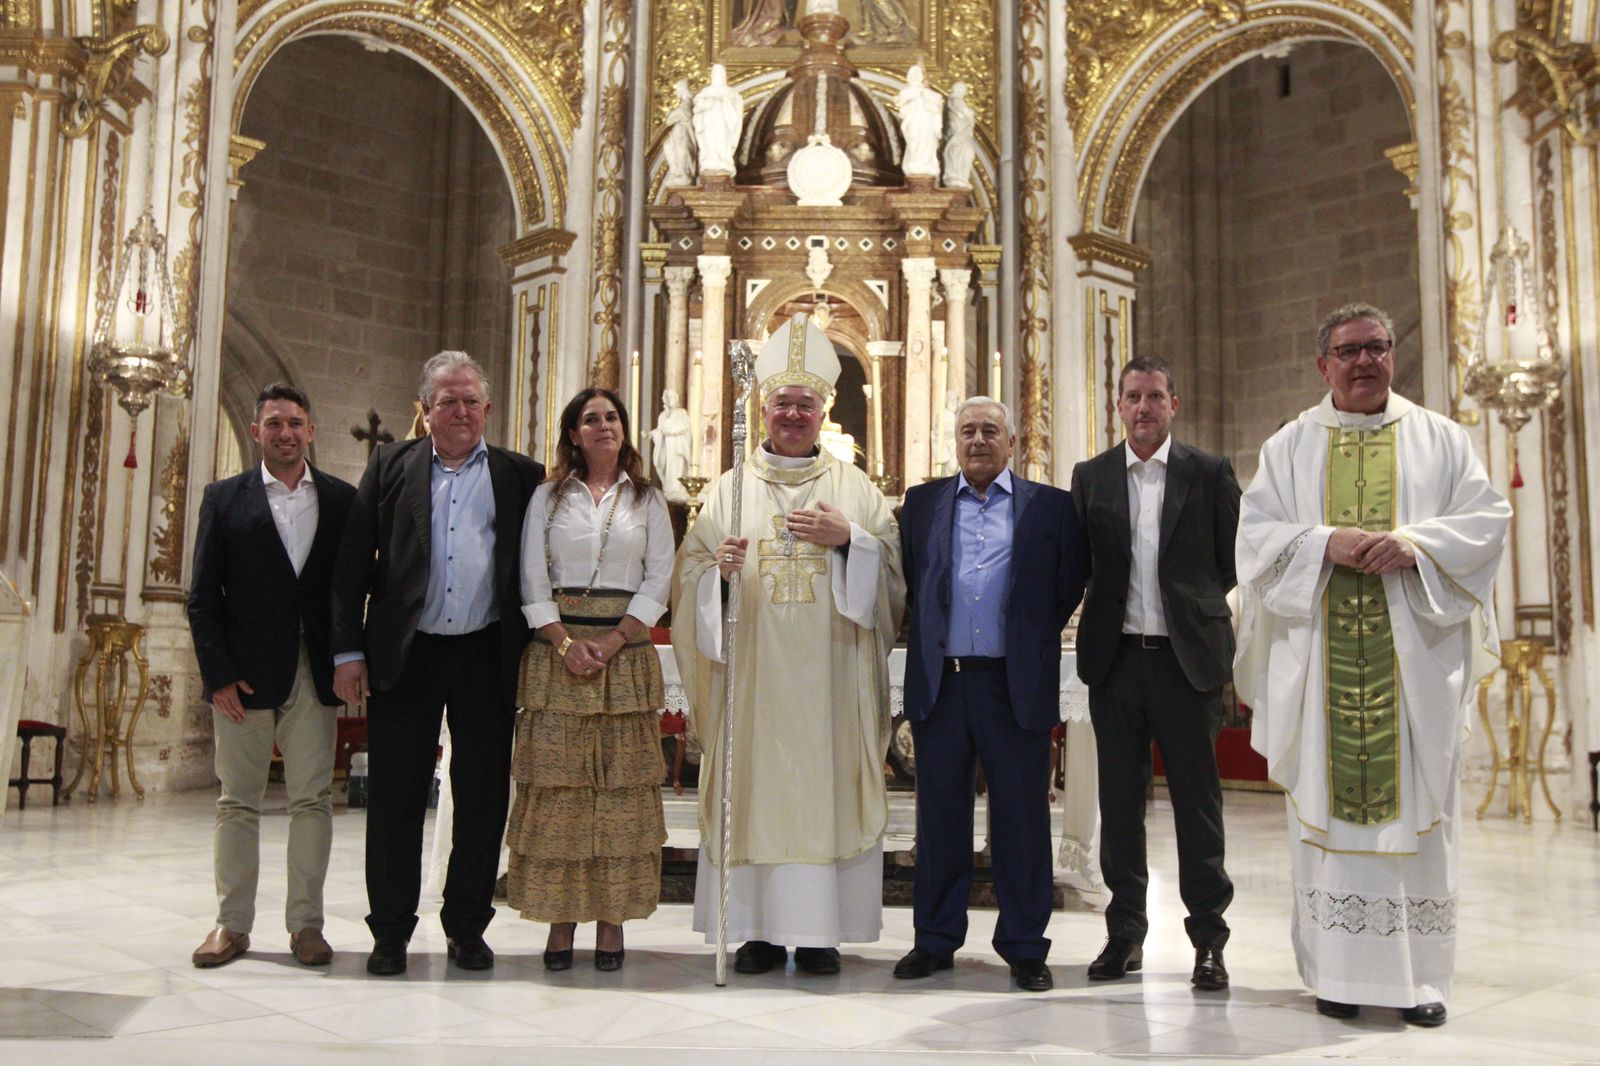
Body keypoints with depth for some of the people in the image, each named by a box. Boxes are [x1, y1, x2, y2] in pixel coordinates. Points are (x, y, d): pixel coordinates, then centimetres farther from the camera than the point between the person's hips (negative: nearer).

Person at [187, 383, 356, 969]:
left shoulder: (341, 499, 6)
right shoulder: (224, 498, 5)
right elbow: (203, 596, 2)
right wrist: (218, 674, -6)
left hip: (314, 673, 0)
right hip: (244, 674, 0)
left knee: (313, 799, 3)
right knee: (238, 801, 7)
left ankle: (306, 922, 12)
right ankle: (232, 923, 18)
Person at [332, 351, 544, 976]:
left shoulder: (520, 475, 7)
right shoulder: (390, 466, 7)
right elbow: (353, 565, 5)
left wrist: (532, 645, -3)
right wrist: (348, 651, -2)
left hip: (486, 656, 0)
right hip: (405, 654, 0)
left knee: (483, 796, 6)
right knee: (395, 796, 6)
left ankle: (467, 926, 21)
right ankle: (390, 931, 19)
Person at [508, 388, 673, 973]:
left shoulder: (647, 499, 10)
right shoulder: (548, 496, 10)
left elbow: (659, 581, 3)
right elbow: (532, 582, 4)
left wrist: (612, 641, -9)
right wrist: (565, 642, -10)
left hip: (626, 649, 0)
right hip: (557, 648, 0)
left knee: (622, 782, -1)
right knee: (557, 781, -2)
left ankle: (612, 917, 5)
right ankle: (561, 917, 5)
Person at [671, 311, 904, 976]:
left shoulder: (854, 487, 11)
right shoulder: (732, 488, 11)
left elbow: (896, 564, 6)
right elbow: (690, 571, 6)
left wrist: (847, 540, -10)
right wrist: (719, 568, -15)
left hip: (829, 673, 0)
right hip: (753, 670, 0)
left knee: (825, 784, -1)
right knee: (754, 787, 0)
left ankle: (820, 931, 8)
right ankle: (760, 928, 9)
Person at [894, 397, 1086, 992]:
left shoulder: (1048, 506, 6)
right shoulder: (922, 503, 12)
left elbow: (1069, 586, 7)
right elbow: (906, 580, 13)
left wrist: (1035, 638, 6)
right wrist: (927, 638, 7)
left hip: (1016, 685, -2)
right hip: (940, 681, 2)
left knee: (1022, 818, 4)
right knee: (939, 815, 9)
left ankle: (1024, 948, 16)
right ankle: (935, 940, 20)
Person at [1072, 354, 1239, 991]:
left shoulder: (1210, 473, 2)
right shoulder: (1090, 477, 8)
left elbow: (1236, 560, 6)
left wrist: (1196, 604, 3)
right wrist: (1095, 629, -1)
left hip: (1187, 658, -2)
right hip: (1116, 658, 2)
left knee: (1196, 801, 4)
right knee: (1119, 801, 8)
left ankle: (1208, 939, 16)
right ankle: (1125, 933, 20)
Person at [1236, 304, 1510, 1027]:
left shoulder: (1439, 438, 12)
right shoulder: (1289, 446, 11)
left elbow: (1486, 517, 3)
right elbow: (1255, 535, 3)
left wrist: (1413, 543, -14)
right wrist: (1326, 542, -14)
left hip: (1415, 653, 0)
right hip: (1320, 659, 0)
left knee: (1416, 804, 1)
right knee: (1328, 804, 0)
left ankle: (1421, 972, 10)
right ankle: (1340, 971, 7)